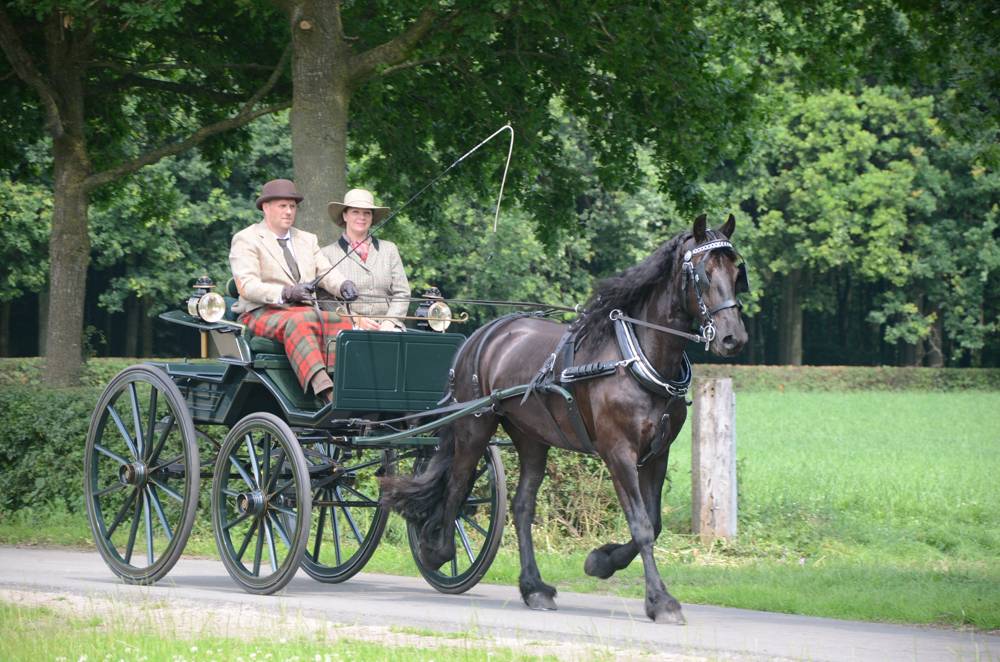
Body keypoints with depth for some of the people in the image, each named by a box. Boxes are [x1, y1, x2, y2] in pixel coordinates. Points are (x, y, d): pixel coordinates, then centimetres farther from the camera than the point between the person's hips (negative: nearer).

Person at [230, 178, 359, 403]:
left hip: (305, 312, 6)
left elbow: (326, 273, 10)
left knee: (341, 323, -24)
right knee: (299, 323, -38)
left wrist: (344, 285, -15)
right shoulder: (245, 240, 3)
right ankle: (324, 390, -53)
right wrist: (286, 292, -28)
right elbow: (247, 286, -12)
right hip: (262, 314, -6)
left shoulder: (308, 240, 23)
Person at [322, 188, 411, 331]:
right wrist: (356, 320, -12)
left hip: (386, 326, 2)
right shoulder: (328, 253, 9)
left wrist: (389, 322, -6)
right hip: (348, 327, -2)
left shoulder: (389, 250, 18)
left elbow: (402, 294, 12)